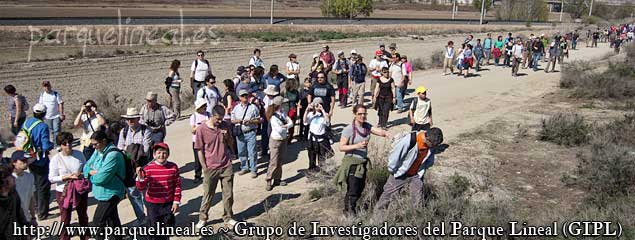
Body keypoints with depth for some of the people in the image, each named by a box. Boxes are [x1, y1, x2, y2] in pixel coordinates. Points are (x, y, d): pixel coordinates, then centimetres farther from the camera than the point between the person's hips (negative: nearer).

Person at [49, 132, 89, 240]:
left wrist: (82, 174, -15)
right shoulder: (56, 159, -11)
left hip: (81, 190, 3)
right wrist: (68, 176, -22)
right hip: (63, 192, -3)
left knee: (83, 216, 19)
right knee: (65, 219, 8)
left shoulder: (79, 154, -3)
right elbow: (51, 178, -12)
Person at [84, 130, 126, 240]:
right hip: (102, 192, 9)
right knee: (112, 219, 20)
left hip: (110, 193, -9)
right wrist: (92, 171, -12)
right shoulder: (98, 151, 5)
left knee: (98, 221, -3)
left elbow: (101, 177, -27)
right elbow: (87, 166, 11)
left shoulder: (113, 155, -24)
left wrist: (91, 176, -7)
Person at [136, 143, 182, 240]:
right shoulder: (148, 168, -10)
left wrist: (176, 202, -2)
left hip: (168, 204, 1)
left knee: (168, 225, 15)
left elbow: (177, 185, 0)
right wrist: (140, 177, -30)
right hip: (153, 204, -1)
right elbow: (141, 188, -11)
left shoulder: (173, 167, -6)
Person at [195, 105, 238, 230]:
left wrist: (226, 137, -12)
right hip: (211, 168, -3)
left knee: (228, 194, 8)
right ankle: (202, 218, 24)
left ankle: (228, 217, 24)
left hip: (226, 166, 3)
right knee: (208, 195, 7)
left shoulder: (225, 126, -1)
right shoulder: (201, 129, -11)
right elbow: (200, 150, -5)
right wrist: (205, 168, -7)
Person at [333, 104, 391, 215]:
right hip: (352, 162, -6)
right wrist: (357, 146, -27)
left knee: (360, 189, 17)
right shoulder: (348, 129, -15)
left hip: (363, 162, 6)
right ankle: (349, 211, 18)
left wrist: (385, 133, -36)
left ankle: (348, 207, 37)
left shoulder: (367, 126, 2)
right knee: (352, 190, -3)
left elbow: (379, 131, -14)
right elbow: (341, 147, -16)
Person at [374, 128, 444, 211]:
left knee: (418, 199, 5)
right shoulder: (409, 140, -33)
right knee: (387, 195, 6)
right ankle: (376, 214, 22)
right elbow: (394, 155, -22)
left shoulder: (431, 144, -16)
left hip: (416, 176, 4)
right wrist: (392, 170, -10)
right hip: (400, 174, -4)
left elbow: (430, 160, 6)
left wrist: (421, 172, 6)